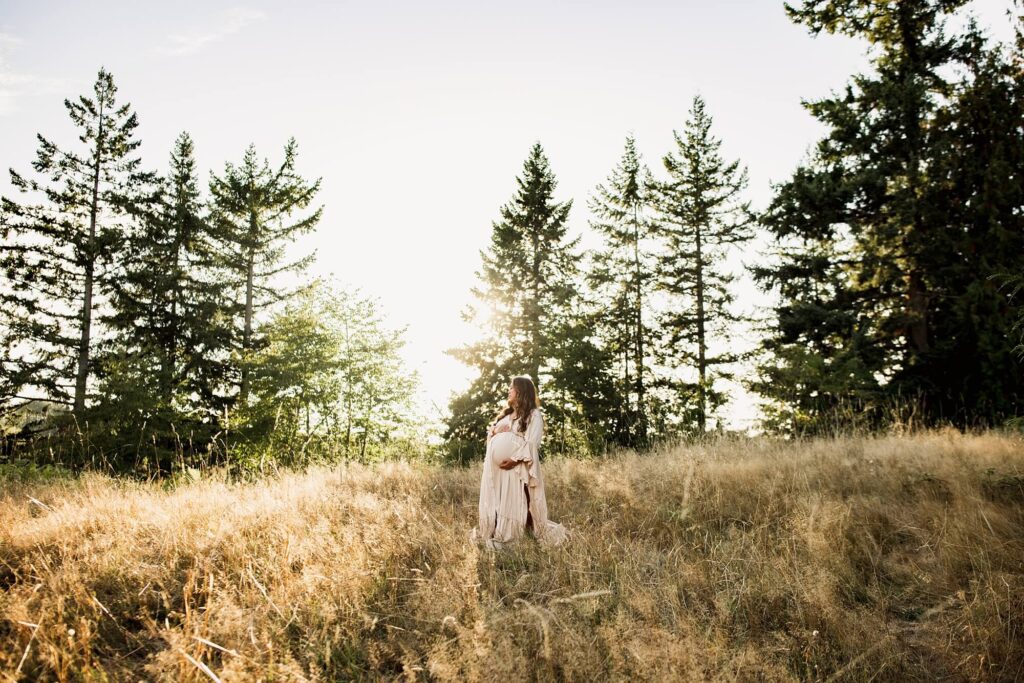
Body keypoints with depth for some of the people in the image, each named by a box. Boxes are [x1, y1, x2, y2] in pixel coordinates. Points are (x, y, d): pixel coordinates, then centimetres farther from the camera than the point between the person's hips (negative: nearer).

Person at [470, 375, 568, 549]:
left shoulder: (534, 415, -3)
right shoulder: (505, 414, 21)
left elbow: (532, 444, -12)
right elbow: (490, 433, 21)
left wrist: (514, 459, -21)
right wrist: (494, 431, -2)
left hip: (517, 468, -7)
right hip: (496, 467, 7)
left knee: (515, 501, -6)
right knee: (495, 500, 6)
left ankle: (507, 536, -2)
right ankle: (491, 533, 10)